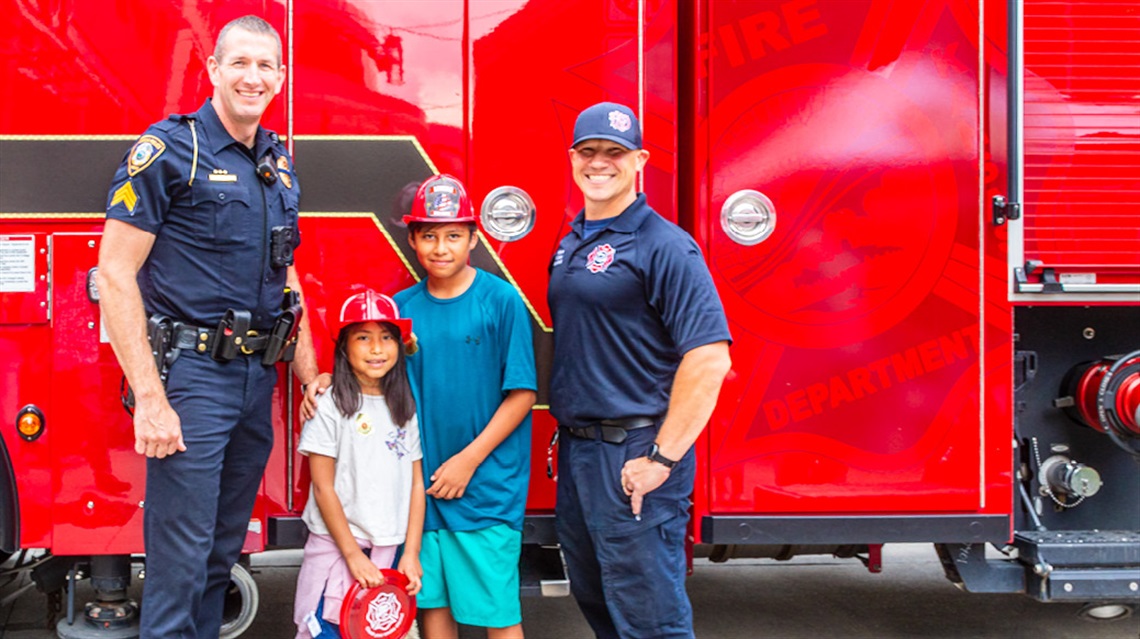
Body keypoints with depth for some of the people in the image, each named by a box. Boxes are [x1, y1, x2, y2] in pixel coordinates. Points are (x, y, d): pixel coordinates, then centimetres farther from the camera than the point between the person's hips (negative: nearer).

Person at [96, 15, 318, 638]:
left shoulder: (279, 161, 12)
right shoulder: (168, 149, -9)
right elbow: (115, 273, -13)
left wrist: (309, 373, 14)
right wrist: (149, 398, -19)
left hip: (258, 376, 7)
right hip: (191, 374, -7)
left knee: (224, 551, 16)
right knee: (180, 562, -4)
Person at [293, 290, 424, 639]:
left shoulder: (404, 408, 6)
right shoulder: (330, 406, -7)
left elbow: (416, 484, 6)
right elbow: (324, 489, -8)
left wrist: (411, 553, 0)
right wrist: (353, 555, -10)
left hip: (388, 551, 4)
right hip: (335, 547, -4)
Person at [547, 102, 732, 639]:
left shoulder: (663, 245, -13)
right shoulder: (569, 246, 13)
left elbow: (709, 357, -20)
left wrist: (662, 458, -21)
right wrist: (564, 435, 13)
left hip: (633, 454, -8)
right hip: (575, 449, 8)